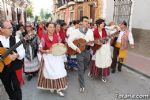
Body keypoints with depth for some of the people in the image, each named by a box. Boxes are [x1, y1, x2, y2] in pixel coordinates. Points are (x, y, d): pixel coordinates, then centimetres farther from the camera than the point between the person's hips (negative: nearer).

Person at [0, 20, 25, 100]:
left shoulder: (15, 39, -3)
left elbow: (22, 51, -8)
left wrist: (17, 55, -29)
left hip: (15, 68, -1)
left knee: (17, 87, 6)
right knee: (8, 88, 20)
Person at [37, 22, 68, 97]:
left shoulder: (56, 36, 0)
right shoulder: (44, 38, -10)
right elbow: (40, 49, -5)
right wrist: (46, 51, -23)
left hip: (56, 56, 3)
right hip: (47, 57, -2)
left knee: (59, 71, -1)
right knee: (49, 72, 8)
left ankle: (58, 89, 13)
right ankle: (51, 87, 32)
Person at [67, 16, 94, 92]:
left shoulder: (90, 31, 4)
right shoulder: (76, 31, -9)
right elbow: (69, 40, -13)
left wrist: (91, 43, -15)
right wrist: (76, 48, -22)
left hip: (87, 51, 4)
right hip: (80, 51, -4)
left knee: (85, 67, 19)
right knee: (81, 69, 0)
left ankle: (80, 77, 48)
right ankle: (82, 85, 14)